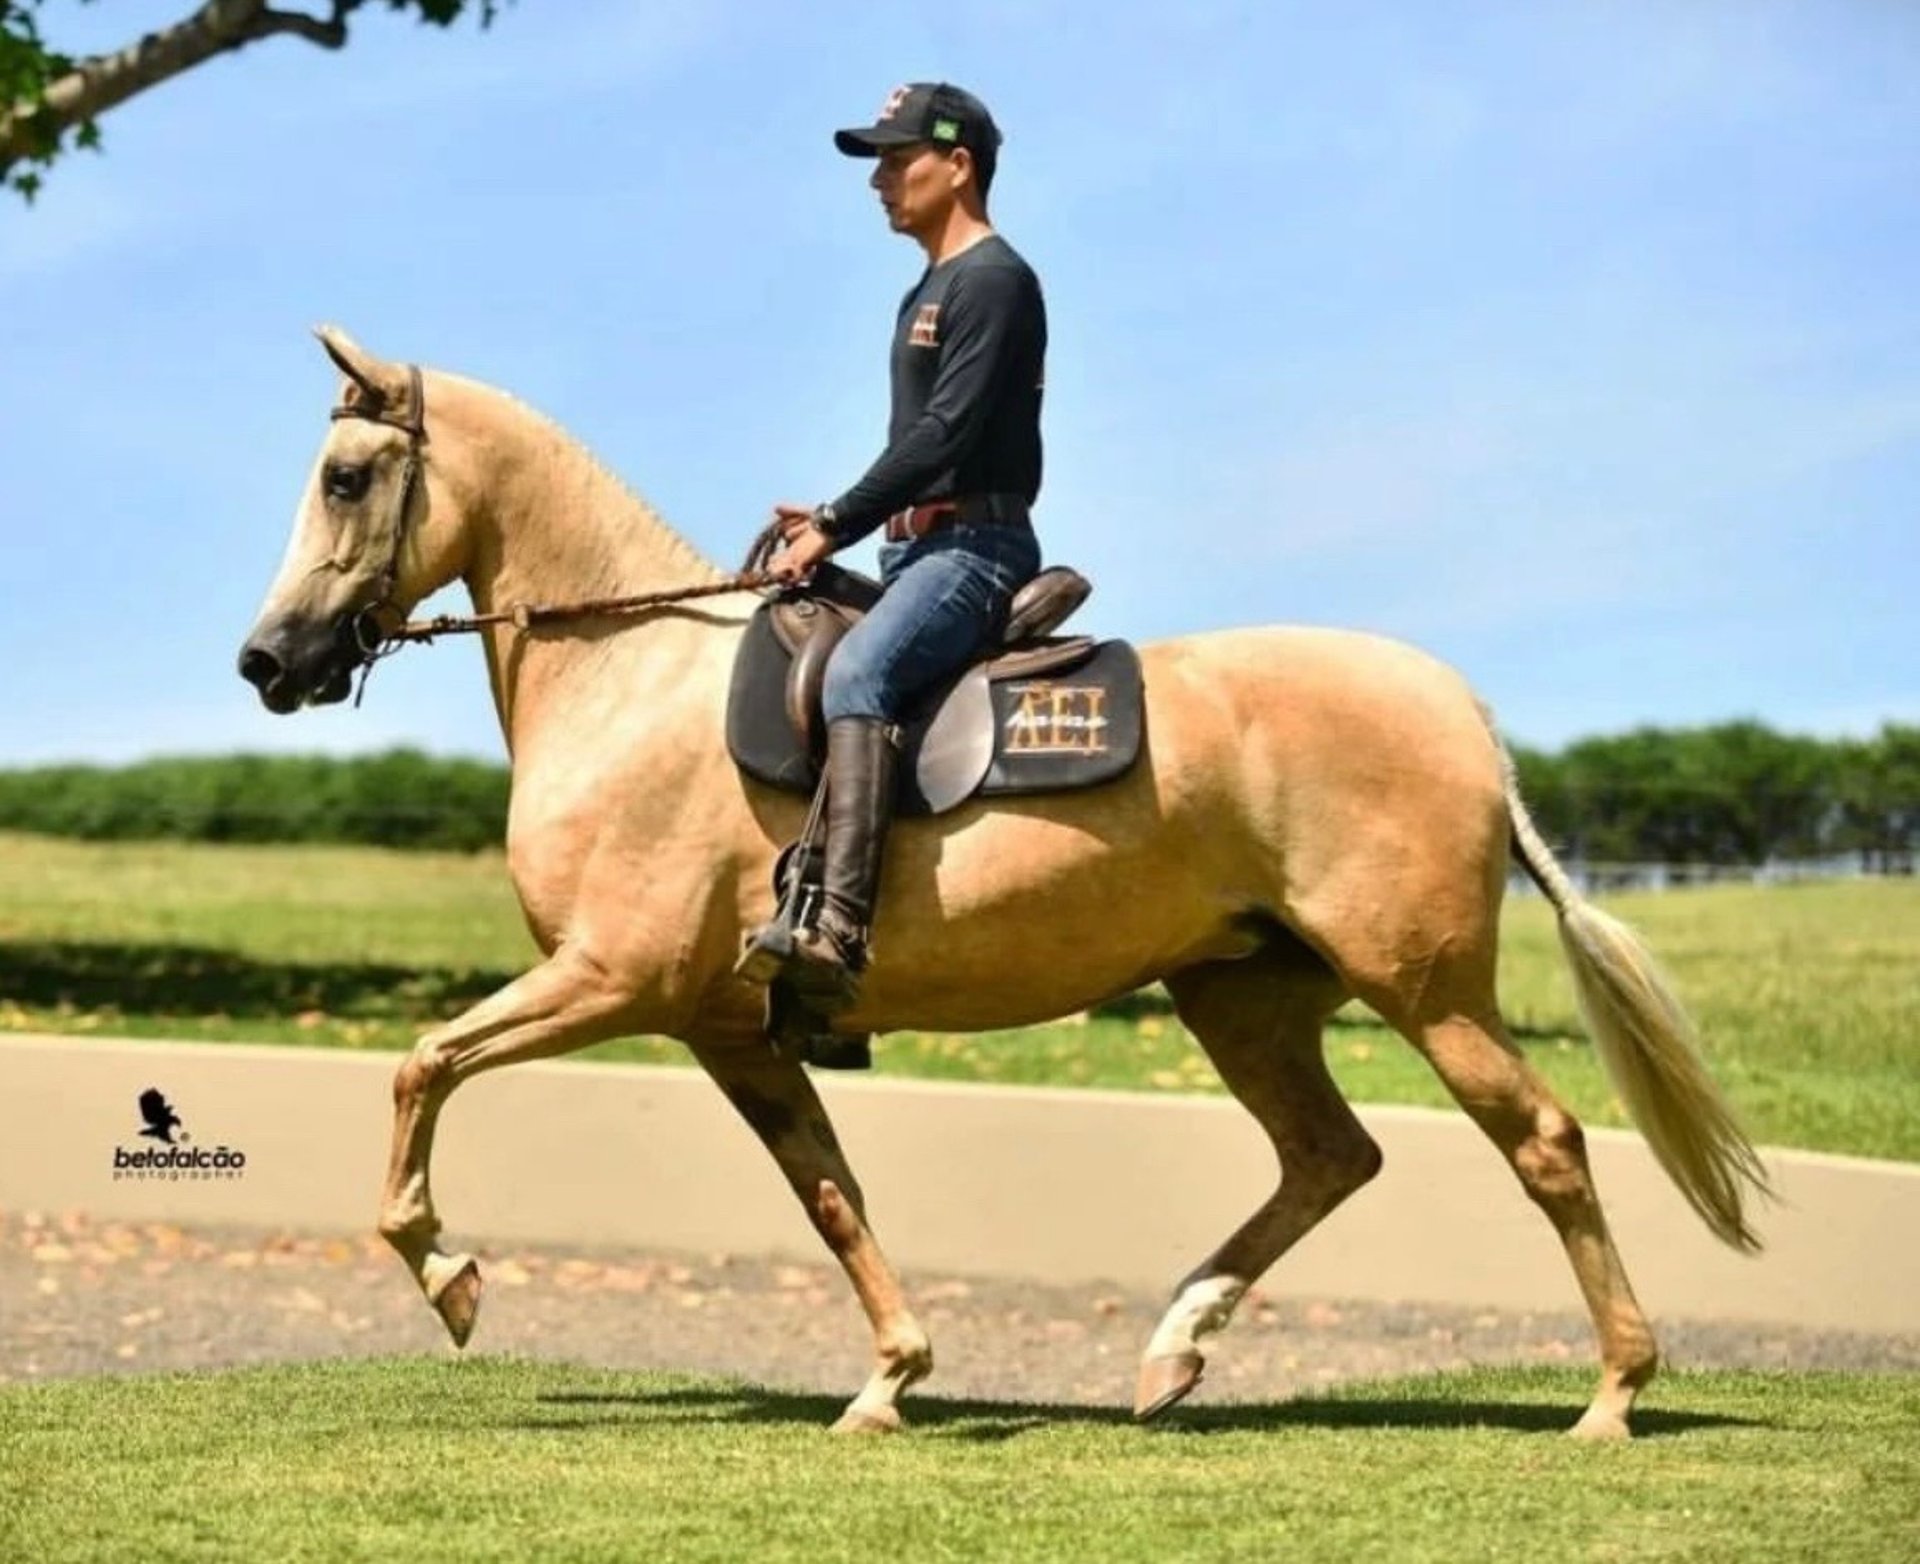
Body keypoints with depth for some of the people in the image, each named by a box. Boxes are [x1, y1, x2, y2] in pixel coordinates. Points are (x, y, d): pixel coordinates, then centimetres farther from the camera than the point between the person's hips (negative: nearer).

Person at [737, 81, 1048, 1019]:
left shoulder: (992, 280, -8)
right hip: (919, 549, 11)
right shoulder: (929, 294, 23)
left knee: (855, 672, -34)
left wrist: (837, 527, -16)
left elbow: (946, 433, -18)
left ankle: (838, 930, -48)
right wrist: (832, 524, 9)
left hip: (975, 546, -11)